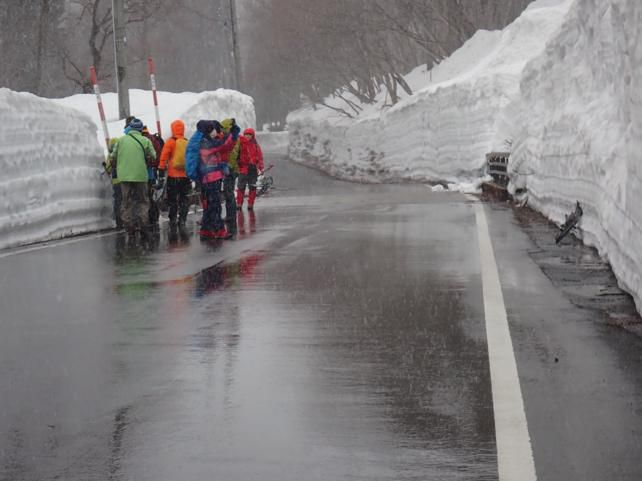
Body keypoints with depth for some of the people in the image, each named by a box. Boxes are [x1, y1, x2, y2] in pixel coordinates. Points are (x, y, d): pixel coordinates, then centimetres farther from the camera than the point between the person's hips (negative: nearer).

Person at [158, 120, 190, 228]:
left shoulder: (171, 142, -6)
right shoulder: (187, 142, 3)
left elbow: (164, 157, -9)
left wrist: (161, 170, -2)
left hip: (173, 175, -3)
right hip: (186, 176, 3)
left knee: (172, 200, 6)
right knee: (184, 199, 10)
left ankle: (173, 220, 6)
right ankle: (182, 220, 6)